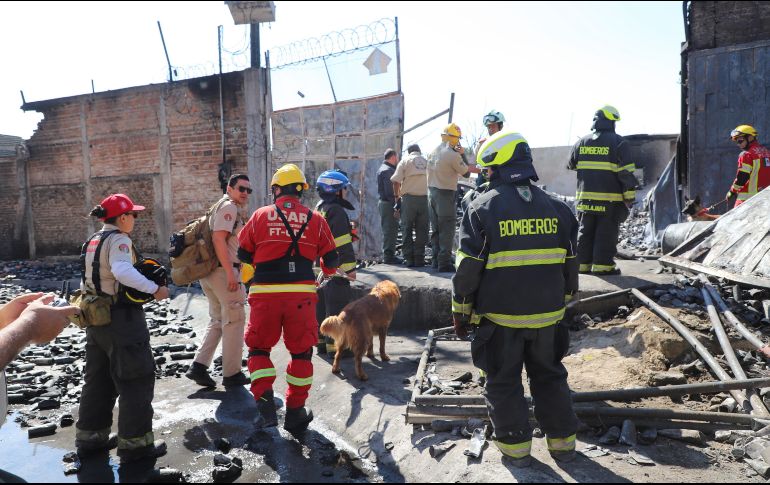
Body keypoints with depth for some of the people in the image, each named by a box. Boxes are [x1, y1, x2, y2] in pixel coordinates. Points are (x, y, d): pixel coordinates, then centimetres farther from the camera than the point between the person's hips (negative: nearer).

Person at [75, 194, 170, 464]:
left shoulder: (93, 241, 13)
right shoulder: (118, 239, -15)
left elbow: (89, 280, 15)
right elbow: (122, 270, -33)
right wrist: (154, 288, -28)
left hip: (97, 317, 9)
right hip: (120, 317, -9)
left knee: (99, 378, 19)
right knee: (137, 378, 0)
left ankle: (90, 437, 28)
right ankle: (135, 443, 4)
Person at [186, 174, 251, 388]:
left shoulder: (235, 209, 21)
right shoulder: (229, 207, -9)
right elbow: (218, 238, -20)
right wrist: (230, 273, -24)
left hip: (209, 272, 10)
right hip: (223, 271, -10)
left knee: (218, 320, 17)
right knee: (234, 320, 0)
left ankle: (199, 366, 10)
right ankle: (232, 374, 7)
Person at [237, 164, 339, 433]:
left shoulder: (260, 216, 4)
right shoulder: (315, 219, 5)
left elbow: (243, 254, 11)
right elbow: (331, 259, 9)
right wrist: (327, 268, 32)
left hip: (265, 292, 0)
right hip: (301, 293, 1)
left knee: (259, 348, 15)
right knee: (301, 352, 13)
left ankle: (265, 404, 2)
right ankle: (295, 413, 20)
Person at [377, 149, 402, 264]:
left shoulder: (383, 169, 18)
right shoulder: (388, 170, -14)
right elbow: (390, 191, -21)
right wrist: (395, 206, -21)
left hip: (384, 202, 11)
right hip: (389, 204, -11)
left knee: (389, 230, 15)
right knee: (390, 230, -6)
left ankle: (388, 255, 22)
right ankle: (389, 256, -3)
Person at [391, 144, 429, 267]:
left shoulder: (405, 160, 4)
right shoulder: (427, 161, 11)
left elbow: (396, 181, -3)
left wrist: (397, 196, 8)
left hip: (409, 198, -2)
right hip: (424, 198, 2)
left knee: (407, 229, 5)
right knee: (421, 230, 7)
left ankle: (409, 258, 1)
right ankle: (419, 258, 7)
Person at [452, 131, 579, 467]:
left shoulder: (483, 207, -11)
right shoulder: (555, 207, 2)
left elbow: (468, 268, -11)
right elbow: (569, 263, 10)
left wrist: (461, 312, 0)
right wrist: (562, 301, 23)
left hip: (500, 315, -4)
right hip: (547, 313, 4)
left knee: (503, 380, 12)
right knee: (549, 375, 20)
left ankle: (515, 445, 21)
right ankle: (562, 441, 27)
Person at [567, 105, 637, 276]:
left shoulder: (582, 142, 7)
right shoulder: (617, 142, -7)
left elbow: (571, 165, 21)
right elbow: (626, 172, -9)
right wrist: (630, 197, -3)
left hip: (585, 198, 4)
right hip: (610, 199, -4)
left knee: (585, 231, 12)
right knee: (606, 233, 2)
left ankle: (582, 263, 15)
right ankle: (602, 265, 1)